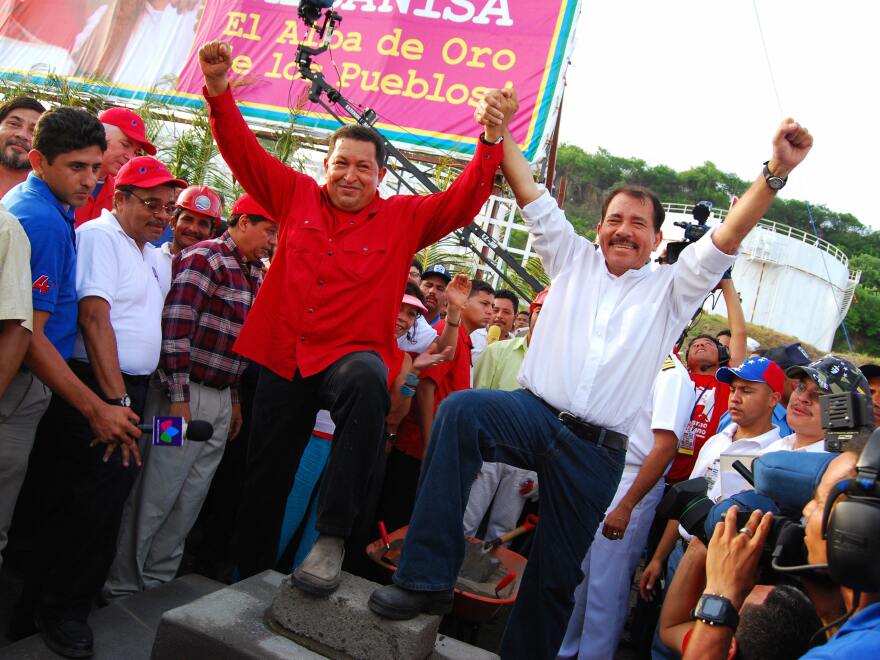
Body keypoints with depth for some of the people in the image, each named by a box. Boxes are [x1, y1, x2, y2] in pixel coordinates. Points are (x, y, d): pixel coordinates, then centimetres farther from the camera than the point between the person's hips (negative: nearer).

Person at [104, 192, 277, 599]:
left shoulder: (256, 274, 14)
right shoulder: (204, 258, -10)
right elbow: (175, 328, -17)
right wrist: (179, 397, -18)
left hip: (223, 399, 8)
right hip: (187, 394, -8)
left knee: (191, 497, 13)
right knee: (154, 496, 1)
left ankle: (157, 580, 28)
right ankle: (122, 587, 18)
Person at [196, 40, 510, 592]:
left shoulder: (406, 218, 3)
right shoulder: (297, 195, 7)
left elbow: (463, 201, -6)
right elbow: (245, 152, 9)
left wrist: (491, 140, -19)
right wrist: (219, 90, -3)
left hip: (352, 353, -3)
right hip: (282, 357, 3)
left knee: (366, 383, -41)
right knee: (265, 478, 12)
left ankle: (333, 536, -30)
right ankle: (251, 580, 35)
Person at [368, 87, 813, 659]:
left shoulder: (670, 289, 10)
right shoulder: (574, 260, 13)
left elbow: (727, 237, -3)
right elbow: (534, 199, 6)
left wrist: (777, 171, -15)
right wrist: (501, 134, -5)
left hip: (597, 450, 1)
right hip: (535, 414, 0)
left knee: (556, 576, 9)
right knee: (461, 409, -33)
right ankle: (428, 577, -29)